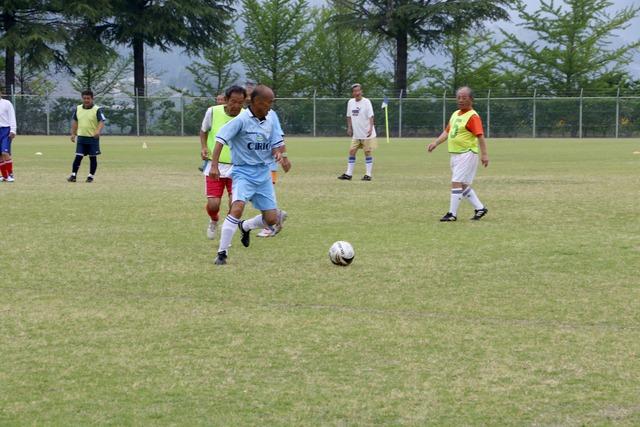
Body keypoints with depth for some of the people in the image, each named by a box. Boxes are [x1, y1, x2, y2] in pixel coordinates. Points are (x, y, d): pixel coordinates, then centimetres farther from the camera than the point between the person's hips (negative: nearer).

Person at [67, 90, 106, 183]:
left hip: (93, 138, -3)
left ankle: (91, 176, 13)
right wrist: (73, 134, 13)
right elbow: (75, 122, 19)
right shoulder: (78, 109, 8)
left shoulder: (97, 110, -7)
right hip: (81, 137, 3)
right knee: (78, 157, -2)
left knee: (93, 158, 4)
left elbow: (102, 122, -16)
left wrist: (98, 131, -33)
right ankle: (73, 175, 0)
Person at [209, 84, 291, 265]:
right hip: (244, 171, -6)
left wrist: (280, 155, -12)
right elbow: (221, 138, -18)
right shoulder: (242, 120, -14)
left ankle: (245, 227, 36)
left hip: (263, 174, 6)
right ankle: (222, 253, -19)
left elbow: (276, 144, 12)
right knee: (238, 208, -28)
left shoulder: (270, 120, 5)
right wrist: (214, 165, -27)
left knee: (272, 219, 3)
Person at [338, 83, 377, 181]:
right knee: (352, 152, 4)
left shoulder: (366, 102, -12)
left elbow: (371, 116, -18)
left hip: (367, 134, -6)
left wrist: (370, 128, -29)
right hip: (356, 134, 6)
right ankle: (348, 174, 10)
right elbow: (349, 116, 18)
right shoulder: (350, 102, 5)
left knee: (367, 153, -2)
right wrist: (349, 127, 11)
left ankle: (368, 174, 5)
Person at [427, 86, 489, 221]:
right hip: (455, 154, 9)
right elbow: (447, 132, 19)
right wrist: (435, 143, 6)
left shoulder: (473, 116, -13)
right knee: (463, 185, 13)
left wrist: (484, 154, -27)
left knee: (456, 183, -11)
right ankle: (480, 208, 22)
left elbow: (480, 136, -20)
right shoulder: (455, 114, 14)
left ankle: (452, 214, -7)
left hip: (467, 154, -9)